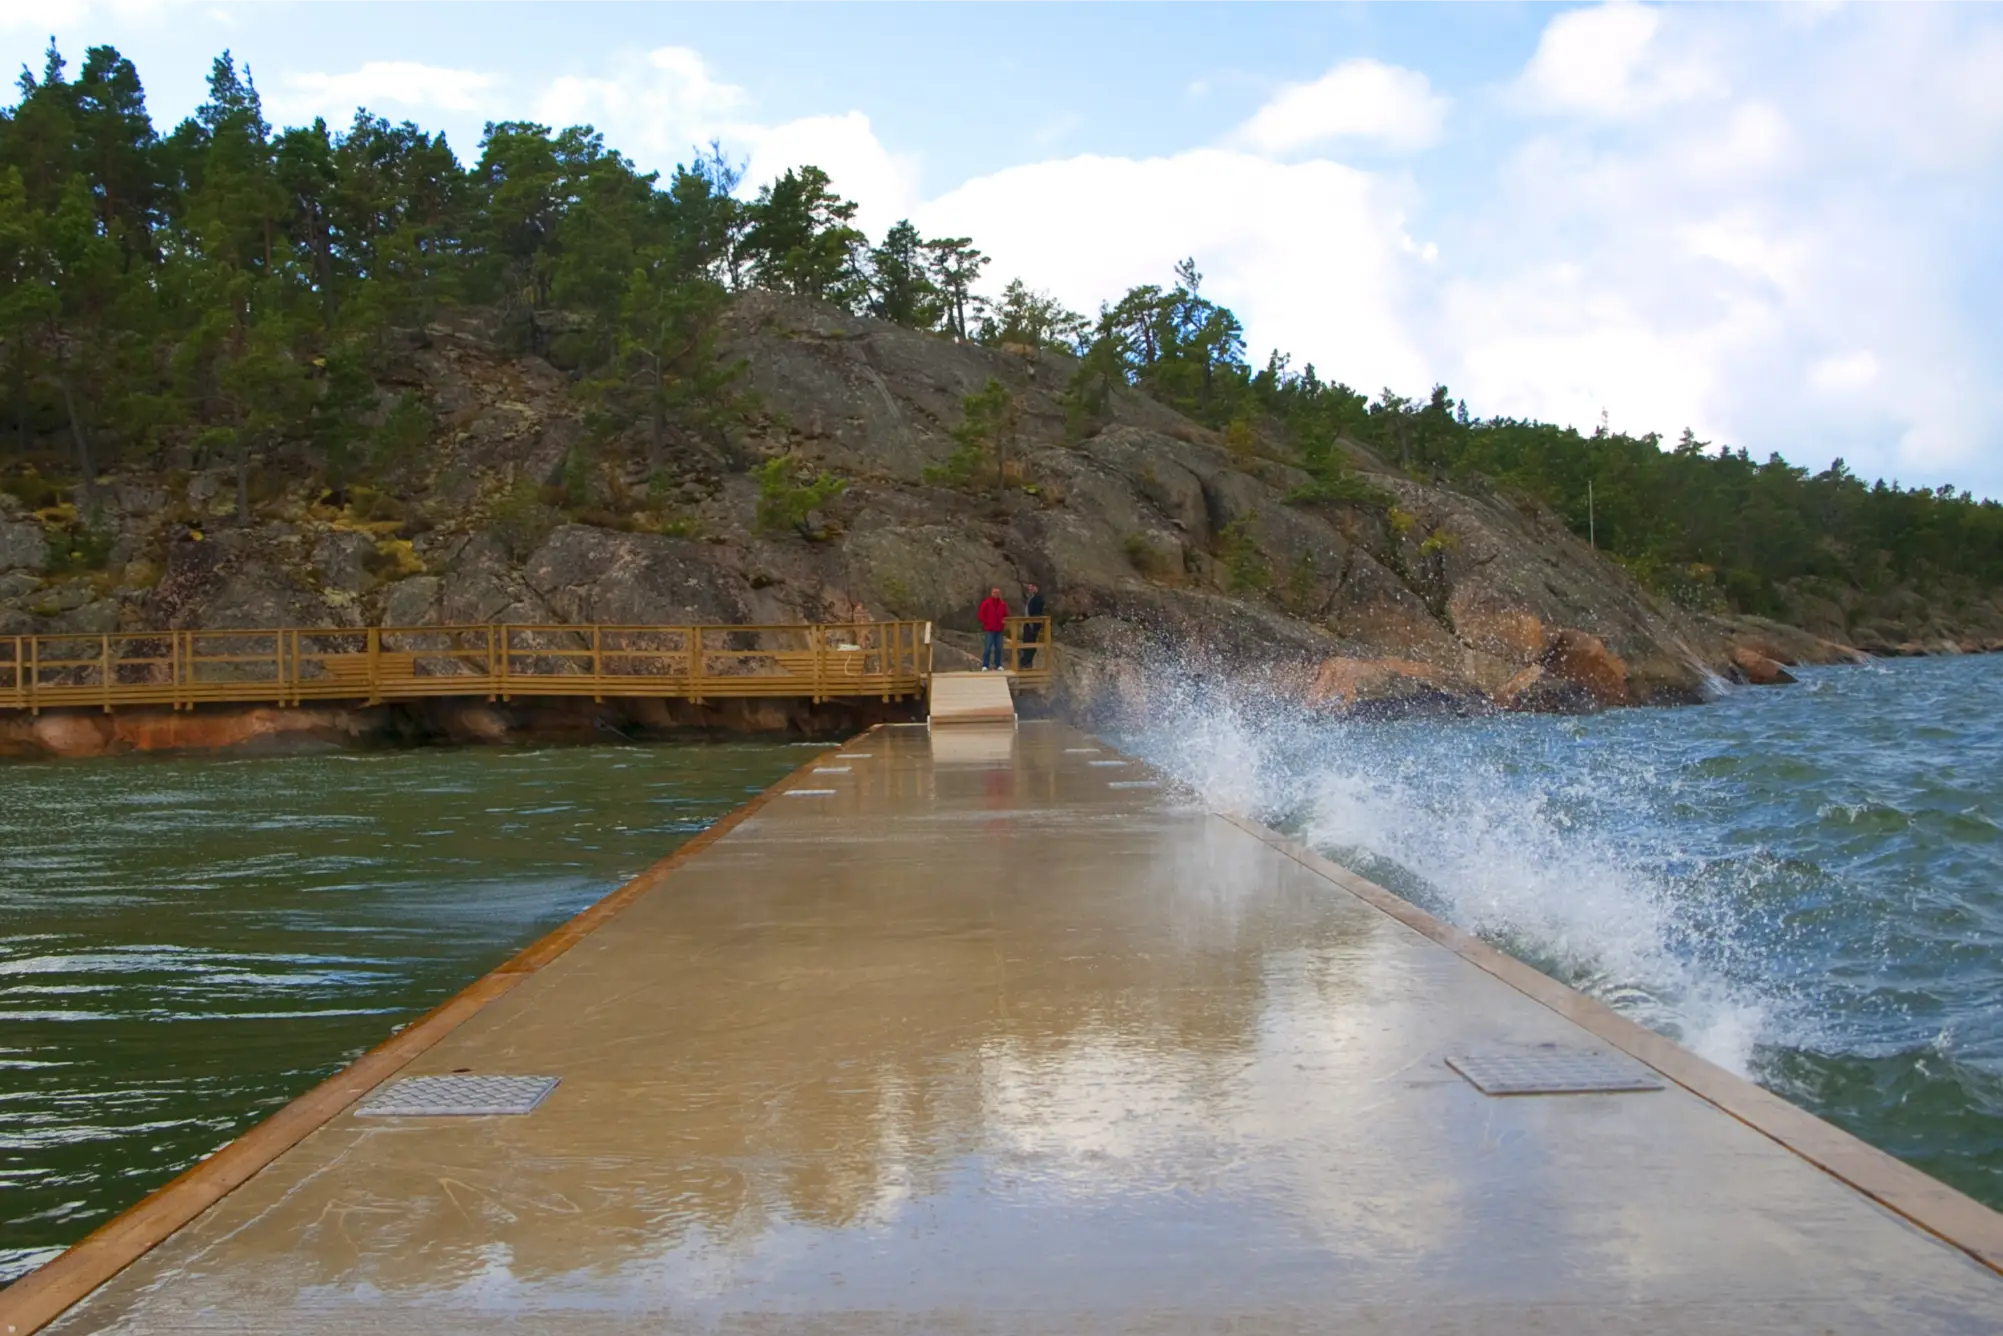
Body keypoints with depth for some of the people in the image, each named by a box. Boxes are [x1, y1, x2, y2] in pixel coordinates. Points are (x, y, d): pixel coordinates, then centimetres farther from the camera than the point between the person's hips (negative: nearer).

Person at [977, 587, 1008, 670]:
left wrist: (1004, 621, 1)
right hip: (989, 630, -4)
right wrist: (986, 623, -6)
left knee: (998, 648, 6)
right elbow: (981, 615, -3)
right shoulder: (986, 603, -2)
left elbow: (1006, 615, 20)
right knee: (988, 648, -8)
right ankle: (985, 666, -5)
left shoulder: (1002, 604, 11)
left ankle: (998, 665, 13)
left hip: (999, 630, 4)